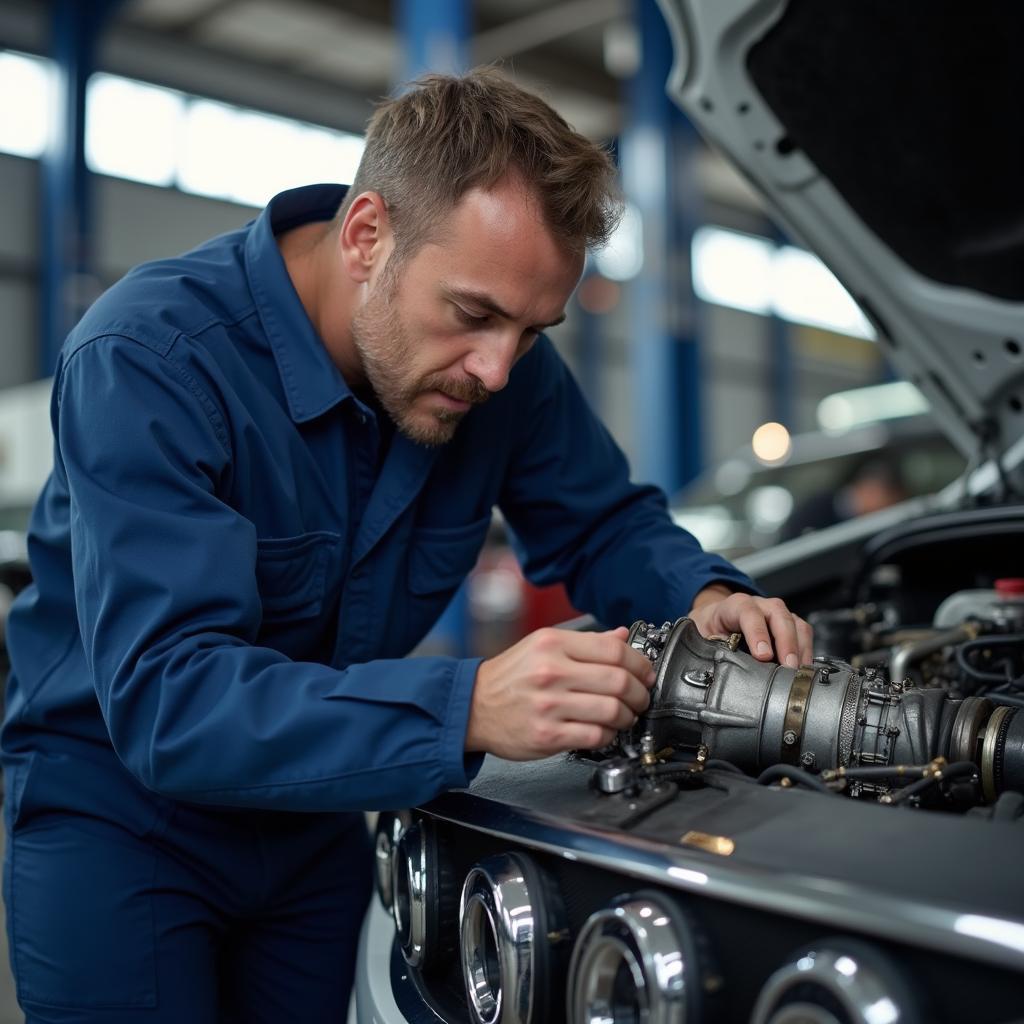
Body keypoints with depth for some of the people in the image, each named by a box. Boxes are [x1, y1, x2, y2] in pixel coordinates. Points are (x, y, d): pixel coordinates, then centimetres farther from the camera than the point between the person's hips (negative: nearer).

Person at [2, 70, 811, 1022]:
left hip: (312, 820, 5)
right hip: (118, 817, -4)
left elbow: (602, 524, 3)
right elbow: (165, 699, -37)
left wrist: (703, 596, -20)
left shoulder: (499, 361, -12)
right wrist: (467, 709, -47)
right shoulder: (149, 360, -29)